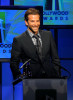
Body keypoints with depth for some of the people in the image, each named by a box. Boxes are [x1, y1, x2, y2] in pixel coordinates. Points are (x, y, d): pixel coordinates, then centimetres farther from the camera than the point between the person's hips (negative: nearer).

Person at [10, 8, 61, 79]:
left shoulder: (48, 35, 11)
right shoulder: (18, 40, -1)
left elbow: (55, 58, 15)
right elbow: (14, 63, 4)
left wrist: (57, 75, 7)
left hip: (51, 76, 3)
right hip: (32, 79, -3)